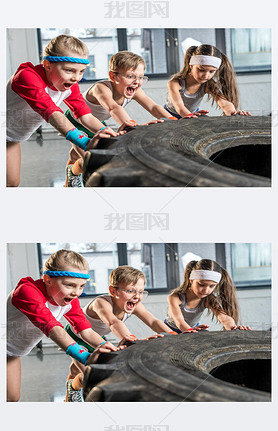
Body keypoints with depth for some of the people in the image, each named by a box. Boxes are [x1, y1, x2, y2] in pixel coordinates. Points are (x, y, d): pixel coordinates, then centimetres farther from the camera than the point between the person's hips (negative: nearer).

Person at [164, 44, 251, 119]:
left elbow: (224, 102, -35)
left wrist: (233, 112, -60)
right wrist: (190, 115, -69)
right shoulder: (175, 83, -29)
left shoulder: (208, 85, -20)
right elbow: (179, 105, -44)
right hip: (171, 116, -2)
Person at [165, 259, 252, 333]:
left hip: (194, 328, 0)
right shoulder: (175, 297, -28)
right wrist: (189, 330, -66)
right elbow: (179, 320, -42)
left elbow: (223, 317, -34)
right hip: (171, 331, 0)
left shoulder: (209, 300, -19)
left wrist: (233, 327, -58)